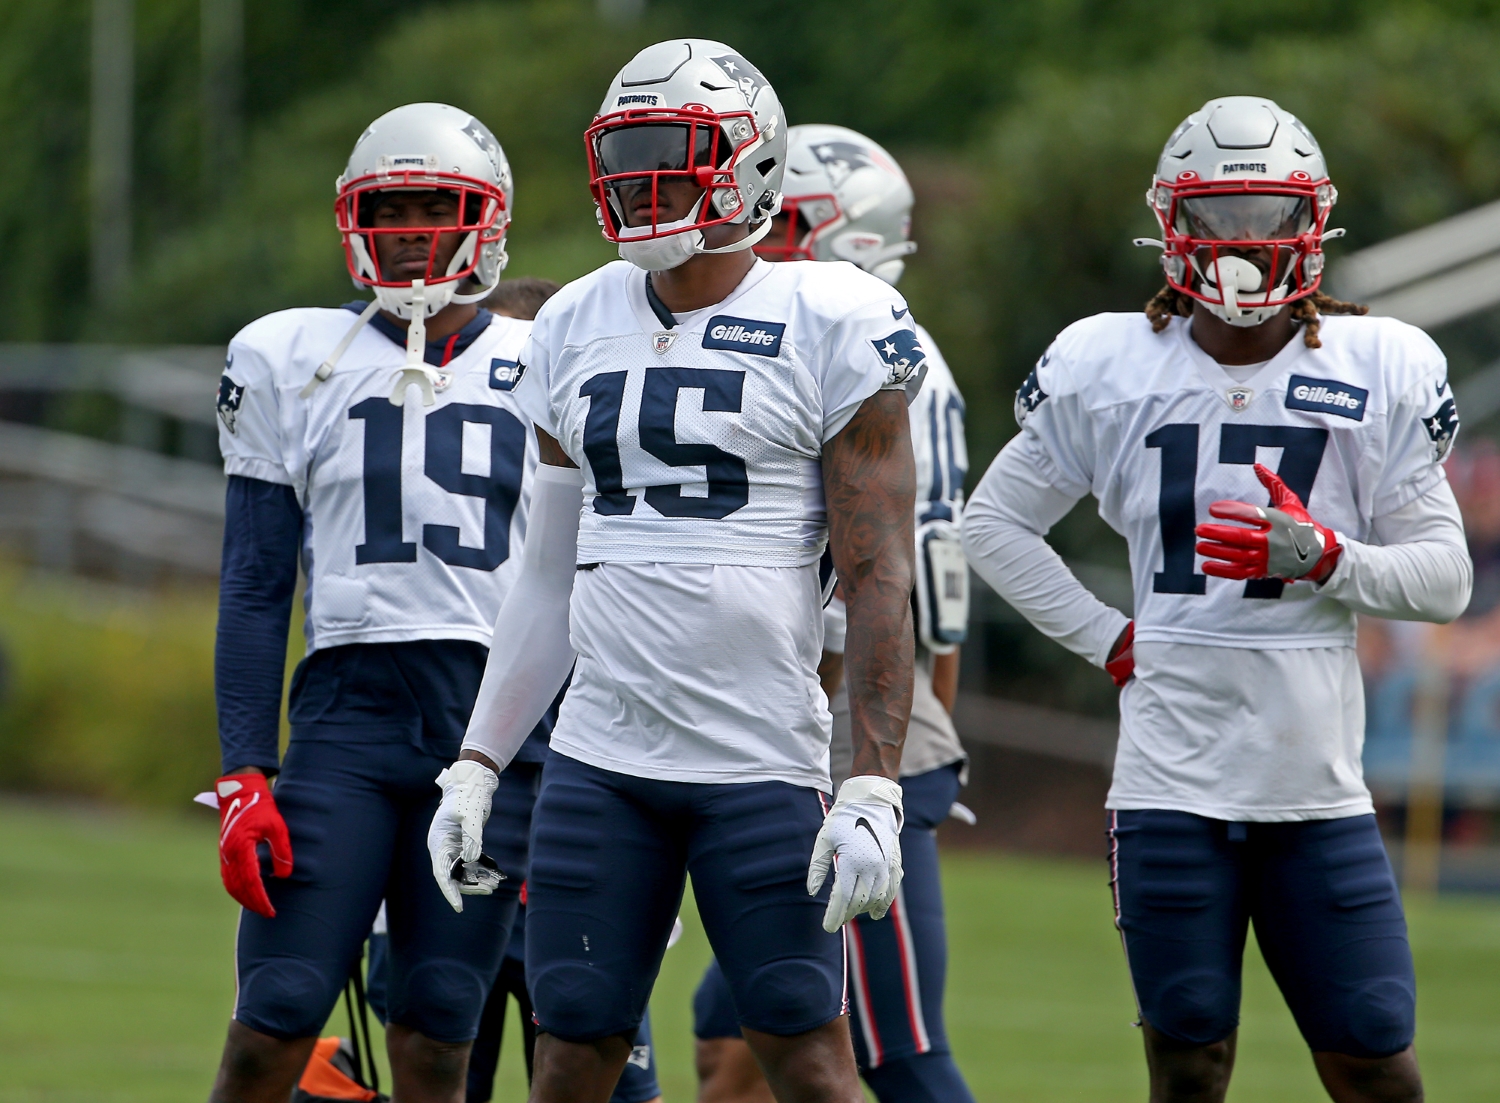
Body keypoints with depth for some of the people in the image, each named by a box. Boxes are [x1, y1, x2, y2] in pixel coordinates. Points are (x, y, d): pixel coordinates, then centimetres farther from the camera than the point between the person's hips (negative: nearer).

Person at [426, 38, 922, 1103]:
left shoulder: (834, 327, -4)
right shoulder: (577, 327, 13)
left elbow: (879, 580, -6)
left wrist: (875, 790, -13)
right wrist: (477, 765, 14)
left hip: (763, 767, -5)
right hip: (600, 763, 5)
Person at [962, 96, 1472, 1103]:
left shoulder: (1381, 371, 4)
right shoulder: (1109, 367, 4)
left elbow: (1444, 577, 4)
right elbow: (997, 525, 15)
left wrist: (1322, 559, -15)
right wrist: (1107, 640, 4)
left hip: (1319, 783, 0)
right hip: (1172, 781, 0)